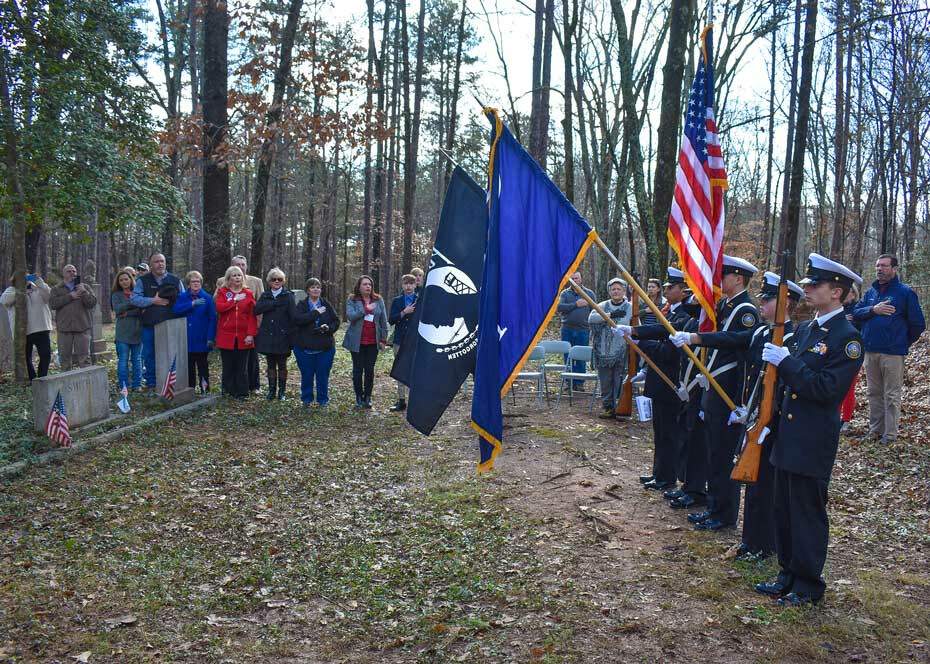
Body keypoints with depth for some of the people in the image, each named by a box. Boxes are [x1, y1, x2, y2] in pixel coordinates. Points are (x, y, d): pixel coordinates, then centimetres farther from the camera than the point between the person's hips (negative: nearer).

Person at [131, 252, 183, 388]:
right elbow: (134, 298, -7)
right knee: (149, 354, 6)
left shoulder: (175, 280, 8)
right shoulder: (143, 280, 4)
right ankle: (151, 383, 18)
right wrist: (153, 301, -15)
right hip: (149, 325, 0)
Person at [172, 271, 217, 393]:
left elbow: (212, 319, -6)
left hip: (202, 340, -2)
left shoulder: (207, 298, -3)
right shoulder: (182, 297, 5)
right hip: (187, 339, 2)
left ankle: (205, 390, 13)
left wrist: (211, 337, -13)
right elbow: (176, 309, -13)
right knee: (189, 366, 10)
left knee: (203, 365, 5)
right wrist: (192, 304, -22)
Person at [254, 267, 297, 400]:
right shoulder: (265, 296, 9)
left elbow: (294, 316, -8)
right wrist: (275, 303, -17)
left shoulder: (288, 296, -1)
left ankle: (282, 391, 14)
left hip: (282, 336, -3)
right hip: (267, 336, 3)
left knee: (282, 365, 5)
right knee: (270, 365, 9)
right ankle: (271, 390, 18)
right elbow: (257, 310, -9)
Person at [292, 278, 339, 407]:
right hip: (304, 347, -1)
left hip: (325, 348, 1)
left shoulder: (326, 305, 6)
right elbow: (297, 319, -17)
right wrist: (316, 313, -17)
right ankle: (306, 398, 22)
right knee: (307, 375, 6)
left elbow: (336, 321, 6)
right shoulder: (301, 305, 1)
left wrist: (329, 328, -15)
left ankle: (323, 399, 18)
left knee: (323, 375, 5)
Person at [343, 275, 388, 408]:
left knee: (370, 370, 4)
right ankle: (359, 397, 14)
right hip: (357, 341, -1)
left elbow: (383, 320, 7)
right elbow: (350, 315, -17)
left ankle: (367, 397, 14)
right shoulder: (352, 300, 0)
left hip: (373, 341, 1)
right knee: (358, 370, 4)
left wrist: (384, 338, 3)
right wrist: (366, 309, -20)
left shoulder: (378, 301, 6)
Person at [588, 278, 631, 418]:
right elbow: (591, 318, -9)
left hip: (622, 353, -2)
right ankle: (607, 407, 19)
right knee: (605, 382, 8)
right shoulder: (603, 306, 9)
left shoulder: (630, 308, 4)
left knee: (620, 383, -1)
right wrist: (611, 315, -17)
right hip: (604, 353, 2)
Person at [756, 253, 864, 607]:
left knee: (808, 512, 3)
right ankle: (788, 575, 29)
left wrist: (786, 362, -22)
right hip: (788, 437, 8)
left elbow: (827, 389, -22)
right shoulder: (805, 329, 12)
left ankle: (809, 586, 18)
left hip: (813, 443, -8)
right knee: (785, 510, 15)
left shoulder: (848, 337, -14)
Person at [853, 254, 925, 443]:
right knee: (874, 393, 13)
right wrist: (873, 310, -11)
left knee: (891, 395, 0)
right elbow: (856, 314, 6)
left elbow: (917, 324, -2)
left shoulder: (905, 292, -3)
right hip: (870, 351, 5)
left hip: (892, 353, -5)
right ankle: (875, 430, 22)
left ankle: (890, 434, 7)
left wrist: (904, 343, 6)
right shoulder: (871, 292, 13)